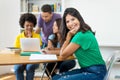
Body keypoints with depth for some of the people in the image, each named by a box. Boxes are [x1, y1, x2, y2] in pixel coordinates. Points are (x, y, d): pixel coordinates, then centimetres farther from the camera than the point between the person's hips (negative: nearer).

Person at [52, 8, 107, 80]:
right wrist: (69, 35, -2)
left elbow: (63, 55, -12)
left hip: (96, 72, -10)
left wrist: (69, 35, -10)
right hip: (85, 69, 10)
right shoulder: (78, 34, 8)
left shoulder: (82, 35, -22)